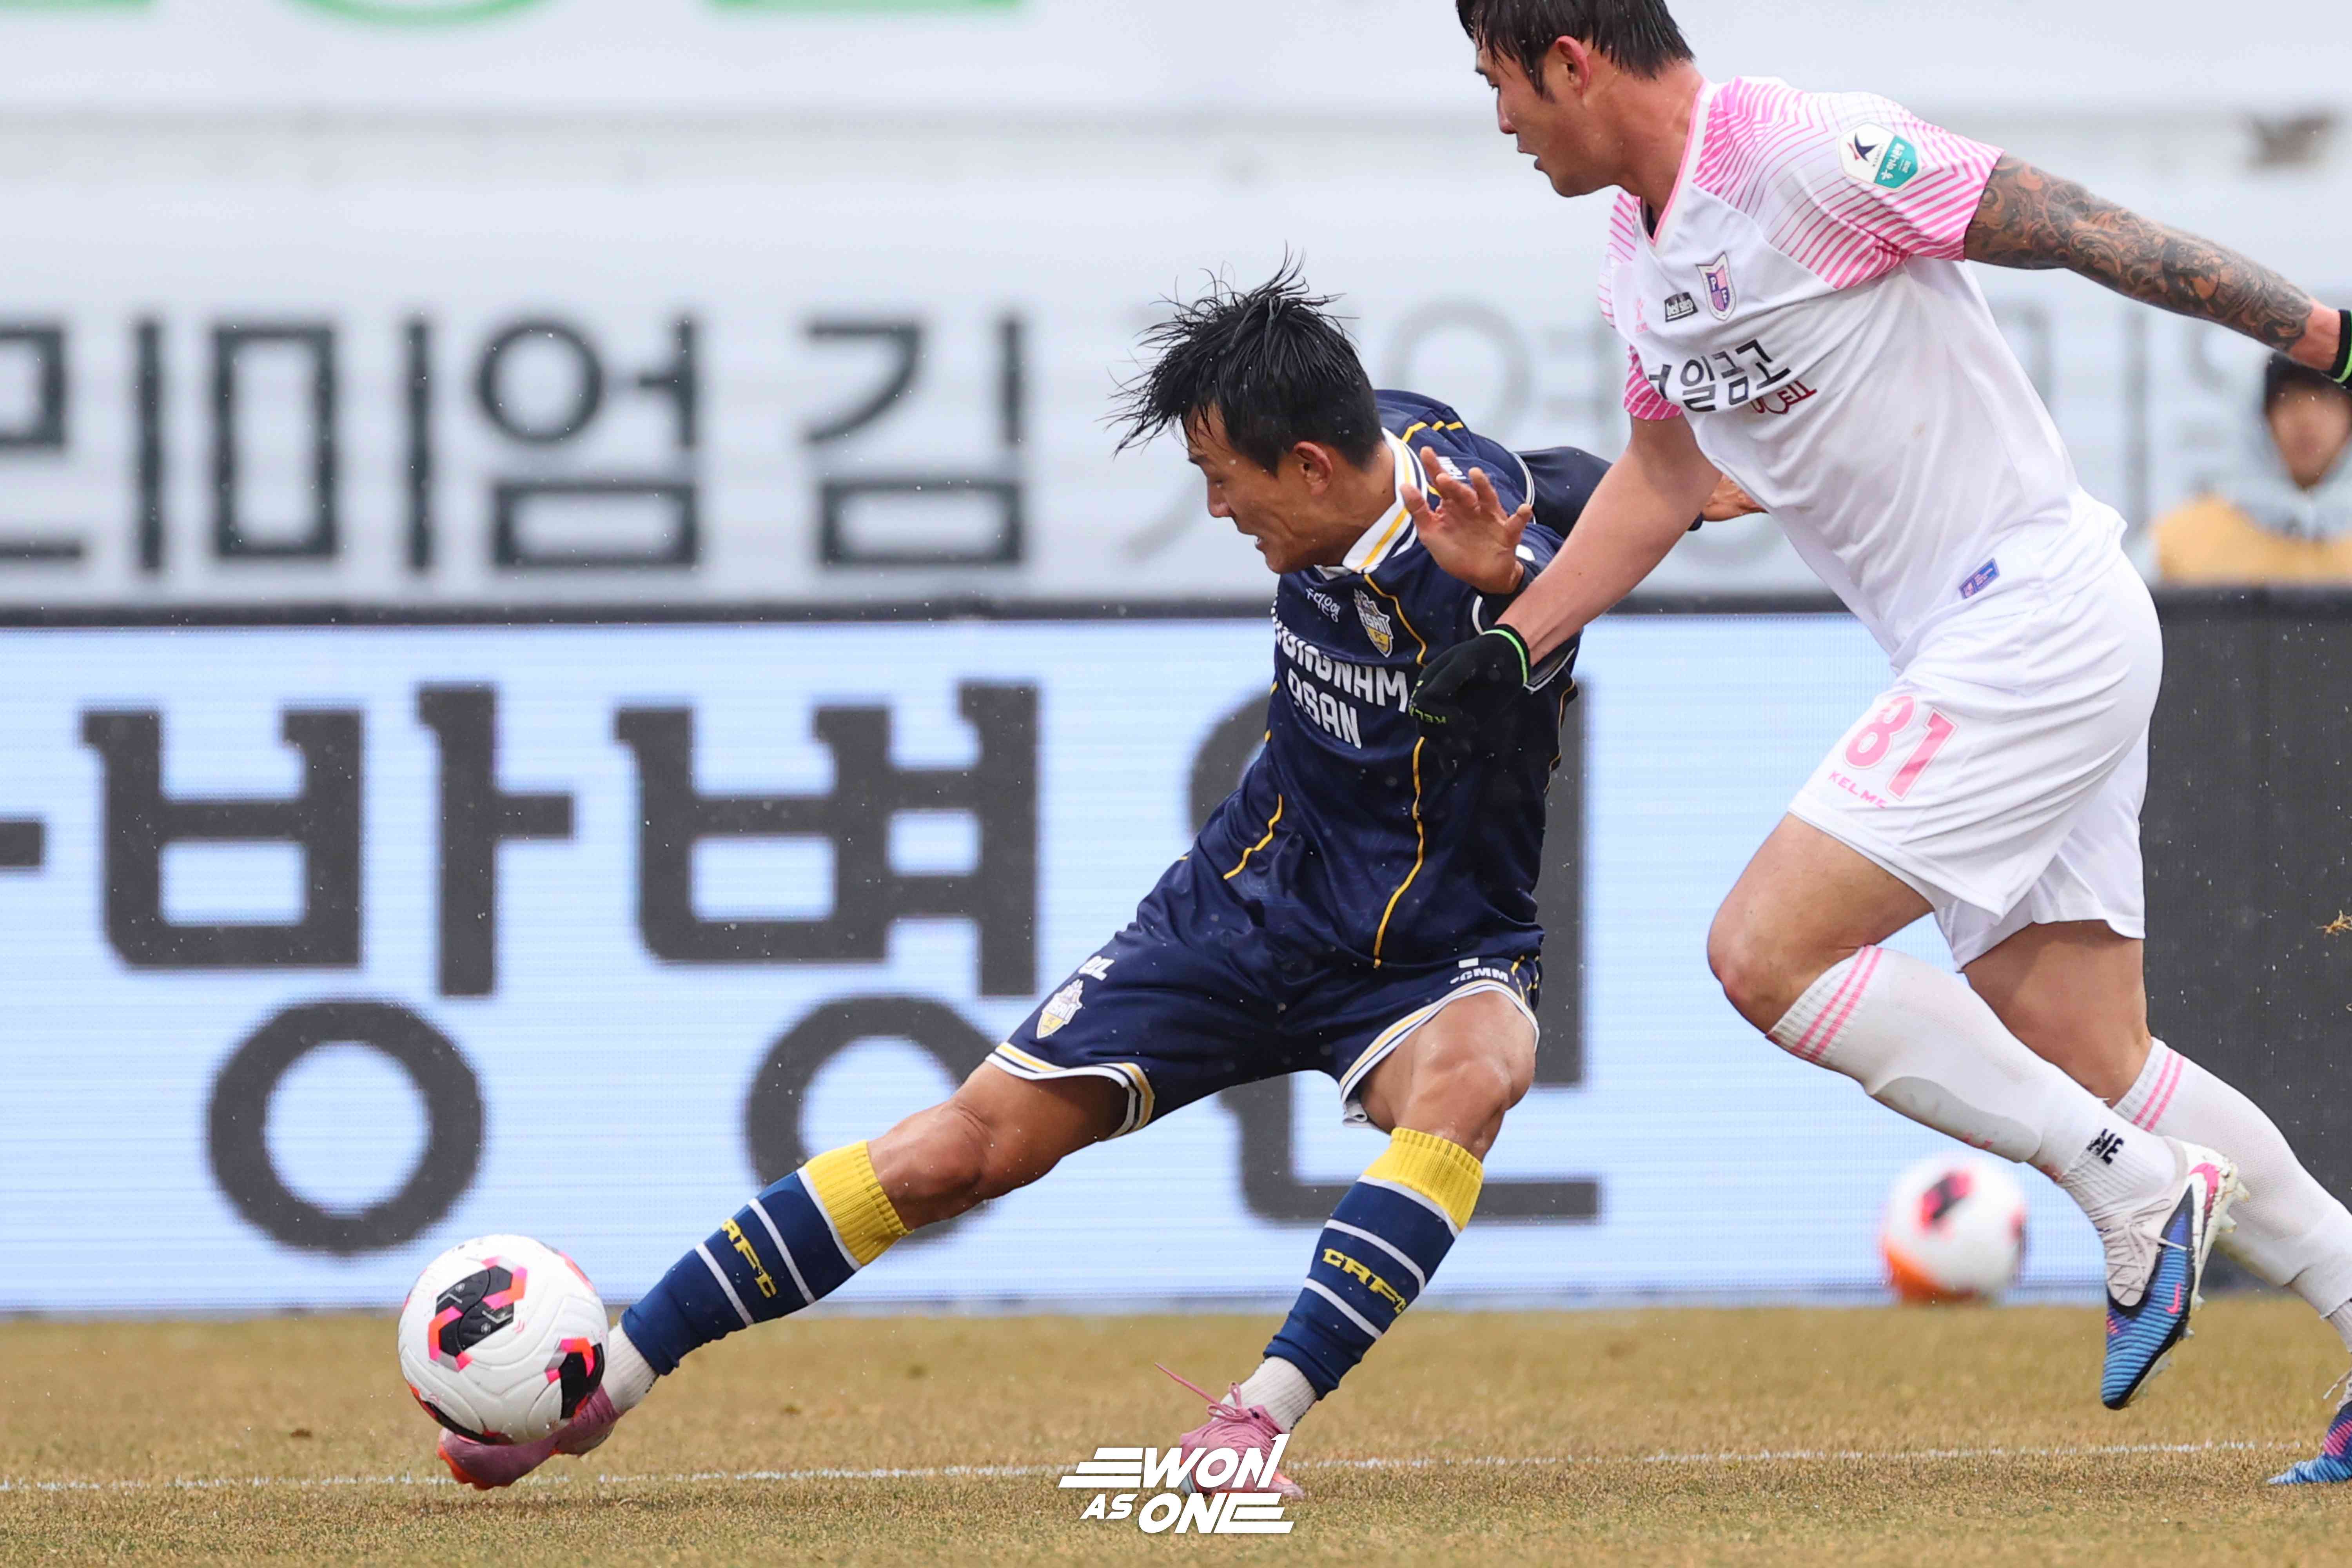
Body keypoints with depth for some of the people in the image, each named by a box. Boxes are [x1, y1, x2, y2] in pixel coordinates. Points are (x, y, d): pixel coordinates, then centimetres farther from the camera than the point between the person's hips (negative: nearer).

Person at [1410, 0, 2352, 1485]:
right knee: (2083, 1064, 5)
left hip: (2042, 622, -9)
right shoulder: (1642, 256, 13)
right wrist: (1509, 645, 19)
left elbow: (2083, 232, -15)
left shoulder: (1810, 158, -16)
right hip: (1964, 662, 9)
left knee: (1767, 950, -15)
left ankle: (2140, 1193, -9)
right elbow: (1662, 476, 27)